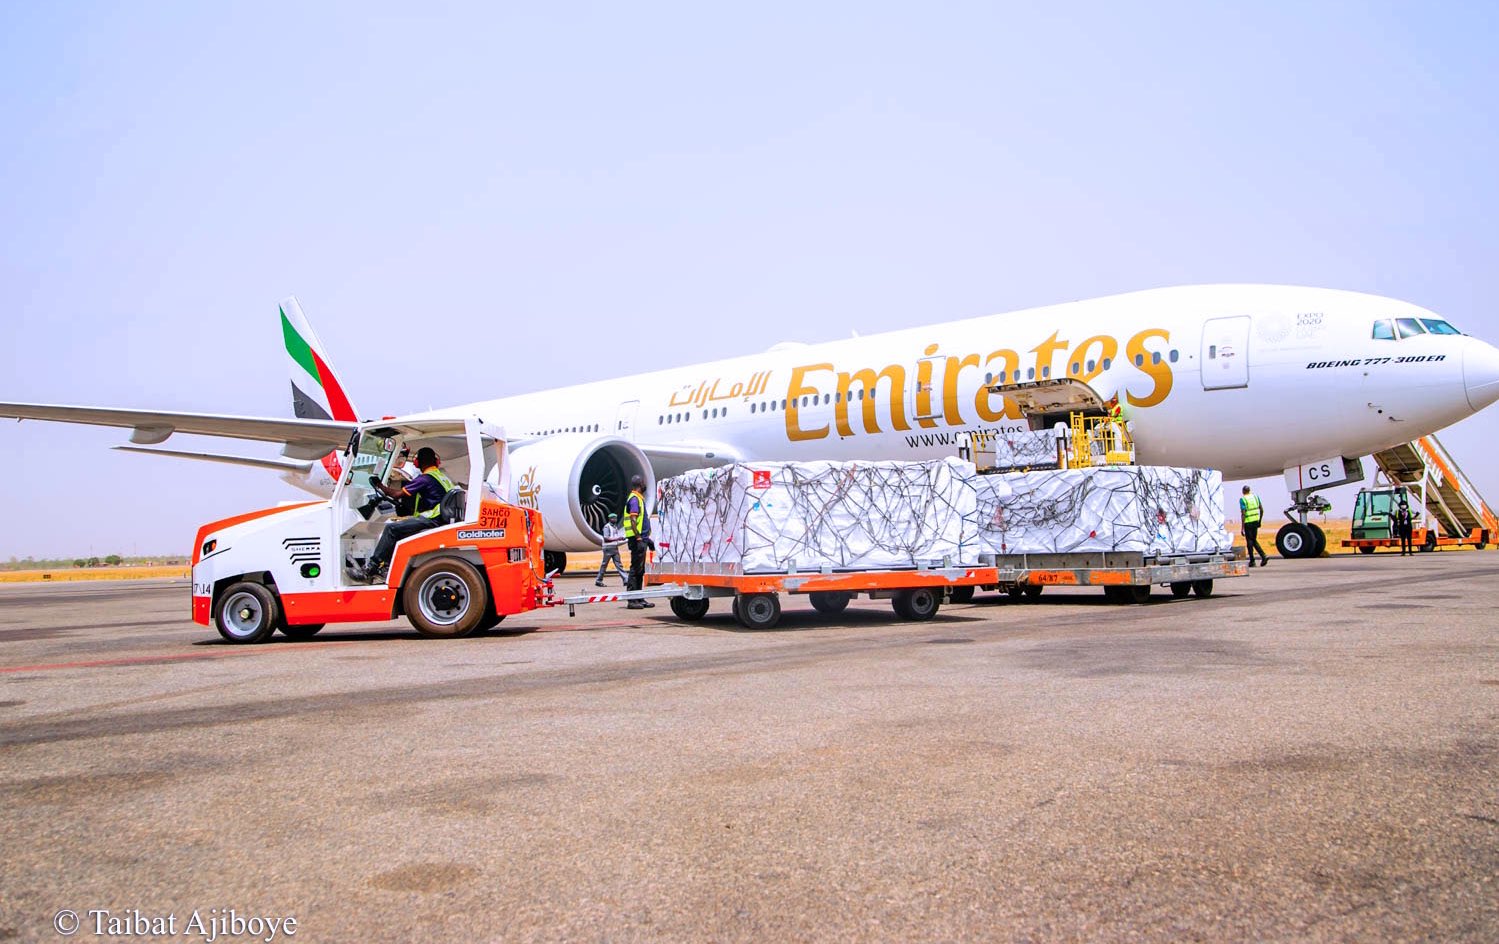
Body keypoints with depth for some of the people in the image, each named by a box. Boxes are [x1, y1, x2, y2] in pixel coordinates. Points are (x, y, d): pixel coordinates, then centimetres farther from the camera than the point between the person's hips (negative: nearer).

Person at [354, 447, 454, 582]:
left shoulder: (425, 478, -10)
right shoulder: (443, 476, 18)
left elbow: (398, 494, -9)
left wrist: (381, 486, 7)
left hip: (431, 520, -10)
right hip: (442, 519, 10)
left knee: (392, 529, -12)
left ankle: (370, 568, -13)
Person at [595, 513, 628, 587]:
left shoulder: (615, 527, 17)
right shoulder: (607, 526, -7)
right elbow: (606, 538, -16)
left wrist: (621, 538, 4)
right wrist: (617, 538, -18)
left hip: (615, 548, 7)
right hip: (608, 548, -7)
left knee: (618, 564, 1)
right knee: (604, 565, -1)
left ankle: (625, 580, -6)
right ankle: (598, 581, 8)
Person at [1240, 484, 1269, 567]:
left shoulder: (1242, 499, -11)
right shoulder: (1255, 496, 8)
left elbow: (1243, 514, -16)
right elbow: (1262, 510, 9)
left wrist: (1242, 527, -14)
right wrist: (1259, 521, 20)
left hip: (1248, 522, -6)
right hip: (1256, 521, 6)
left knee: (1249, 542, 3)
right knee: (1254, 540, 16)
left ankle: (1252, 561, 6)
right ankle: (1263, 556, 0)